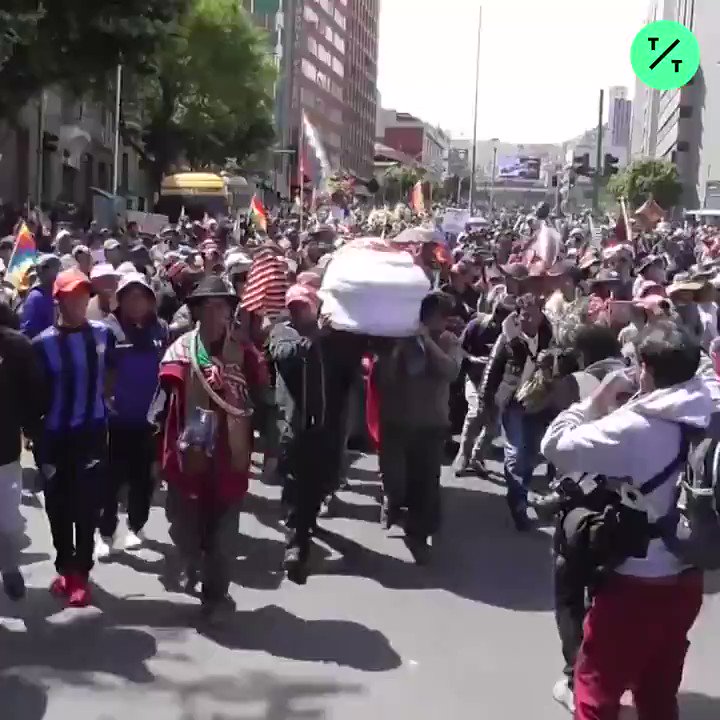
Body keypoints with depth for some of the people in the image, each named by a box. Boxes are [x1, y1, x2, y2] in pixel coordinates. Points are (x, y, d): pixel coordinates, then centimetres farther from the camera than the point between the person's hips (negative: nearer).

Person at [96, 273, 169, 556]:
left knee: (142, 476, 13)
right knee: (112, 476, 4)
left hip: (149, 417, 3)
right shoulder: (108, 328, -8)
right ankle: (106, 533, 16)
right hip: (116, 417, -2)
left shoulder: (160, 330, 1)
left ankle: (136, 527, 29)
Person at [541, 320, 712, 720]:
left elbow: (556, 445, -18)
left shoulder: (631, 428, -24)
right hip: (686, 582, 7)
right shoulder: (709, 424, -4)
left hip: (634, 587, -6)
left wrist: (595, 403, -7)